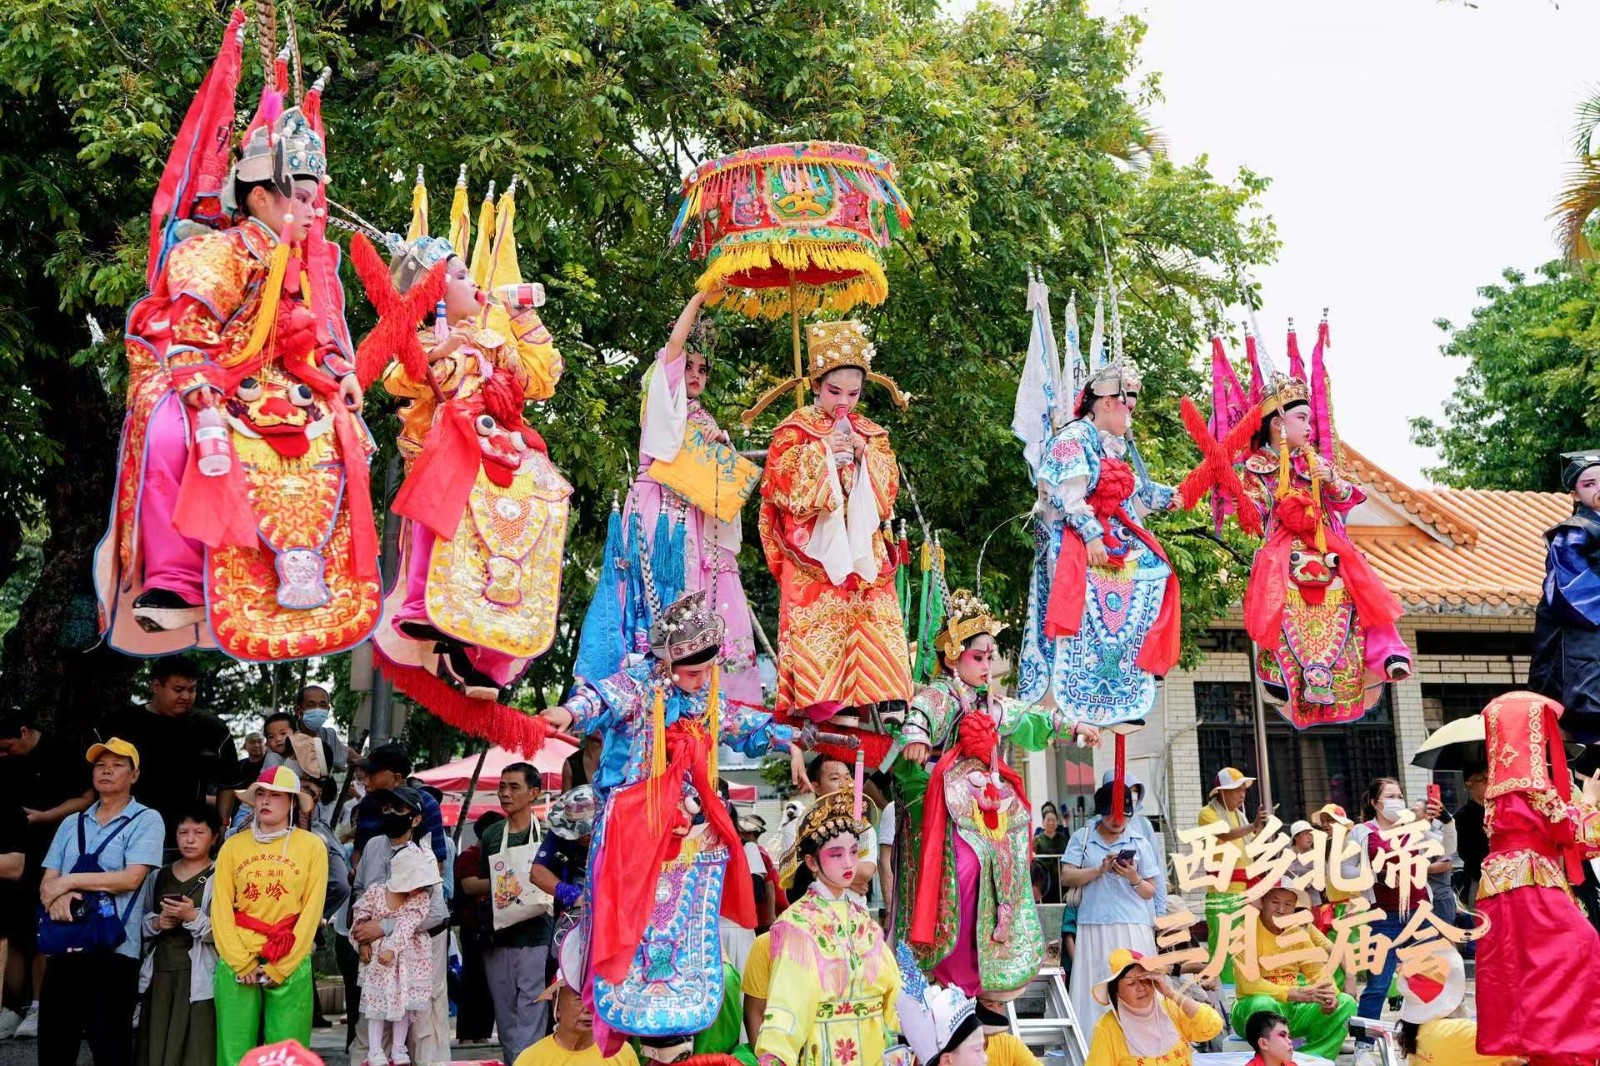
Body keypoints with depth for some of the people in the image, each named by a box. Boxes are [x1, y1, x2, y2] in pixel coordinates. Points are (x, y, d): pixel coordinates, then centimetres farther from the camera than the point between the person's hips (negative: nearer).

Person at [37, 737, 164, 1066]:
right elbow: (47, 883, 9)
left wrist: (69, 881, -9)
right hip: (64, 947, 5)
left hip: (113, 949, -5)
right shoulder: (72, 824, 15)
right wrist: (58, 895, -15)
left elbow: (131, 878, -13)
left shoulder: (146, 820, -1)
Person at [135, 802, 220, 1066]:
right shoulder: (158, 876, 13)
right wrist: (157, 922, -4)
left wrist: (193, 917, -21)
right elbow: (140, 922, 15)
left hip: (197, 978, -5)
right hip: (159, 973, 5)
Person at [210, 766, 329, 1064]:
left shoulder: (312, 846, 2)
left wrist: (278, 968, -7)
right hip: (237, 965, 1)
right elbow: (220, 909, 2)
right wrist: (243, 964, -7)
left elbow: (312, 911, -2)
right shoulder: (233, 845, 6)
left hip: (291, 966, -1)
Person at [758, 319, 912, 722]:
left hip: (861, 549, 4)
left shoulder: (871, 434, 15)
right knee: (817, 619, -10)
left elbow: (888, 487, 9)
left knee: (871, 618, -4)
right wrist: (823, 453, -11)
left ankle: (880, 698, -4)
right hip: (814, 550, -4)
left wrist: (865, 455, -6)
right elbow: (782, 482, -7)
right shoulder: (795, 431, 4)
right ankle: (821, 706, -10)